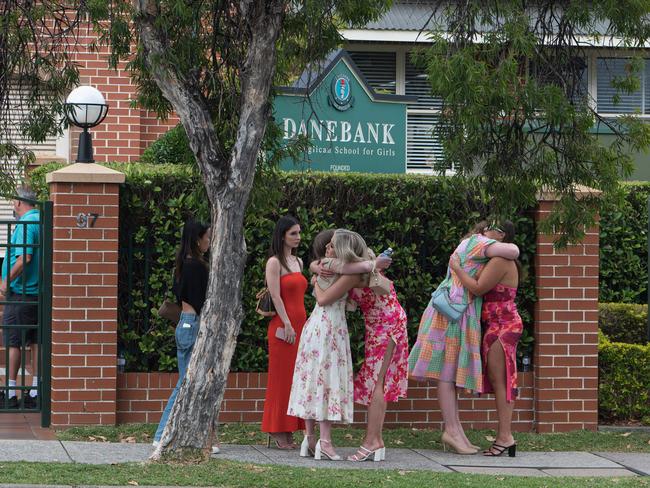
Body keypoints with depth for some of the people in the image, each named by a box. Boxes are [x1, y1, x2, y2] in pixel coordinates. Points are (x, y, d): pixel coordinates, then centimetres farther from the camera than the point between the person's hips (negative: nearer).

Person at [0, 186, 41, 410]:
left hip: (20, 292, -8)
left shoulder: (25, 225, -14)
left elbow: (24, 258, -24)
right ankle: (35, 391, 11)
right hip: (38, 293, 8)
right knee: (35, 341, 9)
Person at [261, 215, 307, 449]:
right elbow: (276, 296, -14)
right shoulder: (274, 262, -7)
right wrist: (287, 325, -19)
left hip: (300, 324, 7)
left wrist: (301, 325, 15)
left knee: (295, 378, 7)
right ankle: (277, 431, 1)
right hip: (282, 325, -7)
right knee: (281, 378, -4)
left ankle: (288, 431, 10)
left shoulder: (298, 262, 17)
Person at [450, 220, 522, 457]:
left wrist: (457, 268, -11)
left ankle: (505, 436, -13)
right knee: (499, 381, 9)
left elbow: (478, 288, -21)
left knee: (499, 381, -11)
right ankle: (504, 437, 9)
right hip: (501, 325, 11)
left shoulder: (500, 261, -15)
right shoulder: (503, 261, 19)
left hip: (502, 326, -11)